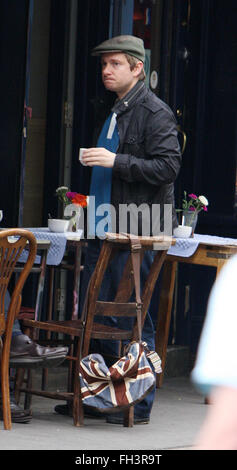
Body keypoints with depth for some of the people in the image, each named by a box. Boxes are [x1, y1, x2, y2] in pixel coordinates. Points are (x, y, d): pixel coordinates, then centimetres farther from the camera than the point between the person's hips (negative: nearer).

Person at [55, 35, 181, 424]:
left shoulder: (155, 112, -9)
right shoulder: (114, 113, 19)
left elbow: (168, 167, -18)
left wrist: (116, 161, -23)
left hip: (135, 234, -9)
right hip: (104, 231, 9)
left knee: (132, 317, -5)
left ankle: (139, 404, 3)